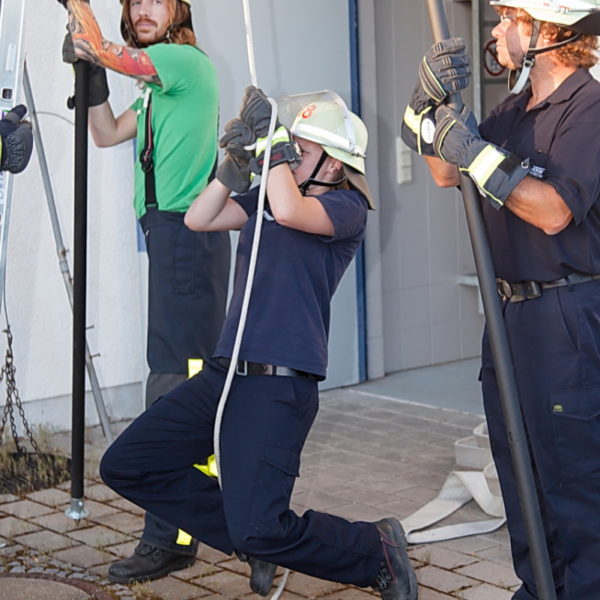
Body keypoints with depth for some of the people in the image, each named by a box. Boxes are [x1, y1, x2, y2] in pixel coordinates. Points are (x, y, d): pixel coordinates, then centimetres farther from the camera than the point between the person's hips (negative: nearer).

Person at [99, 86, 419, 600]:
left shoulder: (346, 207, -6)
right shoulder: (265, 198, 16)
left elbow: (289, 211, -26)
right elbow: (199, 219, 11)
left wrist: (275, 138, -13)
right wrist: (239, 163, 1)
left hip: (278, 385, -9)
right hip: (224, 374, 9)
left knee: (261, 530, -19)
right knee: (125, 467, 10)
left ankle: (377, 552, 8)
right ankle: (255, 543, 15)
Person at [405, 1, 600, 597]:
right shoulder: (515, 108, 13)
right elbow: (445, 174, 18)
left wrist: (475, 150, -23)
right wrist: (433, 100, 3)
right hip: (509, 311, 9)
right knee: (518, 471, 16)